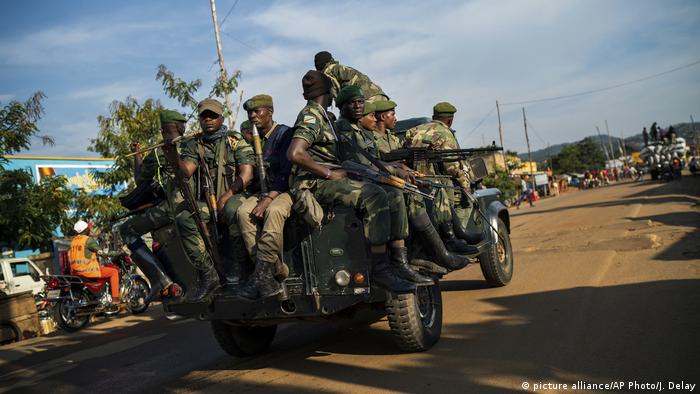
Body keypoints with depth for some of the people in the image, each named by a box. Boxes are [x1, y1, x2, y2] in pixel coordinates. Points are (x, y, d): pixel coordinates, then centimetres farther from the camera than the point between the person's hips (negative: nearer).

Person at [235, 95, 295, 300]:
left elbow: (287, 173, -16)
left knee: (274, 211, -37)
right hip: (264, 192, 6)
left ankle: (262, 274, -36)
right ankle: (272, 272, -28)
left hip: (287, 190, -6)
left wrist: (268, 199, -25)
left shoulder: (284, 133, -7)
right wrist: (262, 197, -3)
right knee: (243, 211, -24)